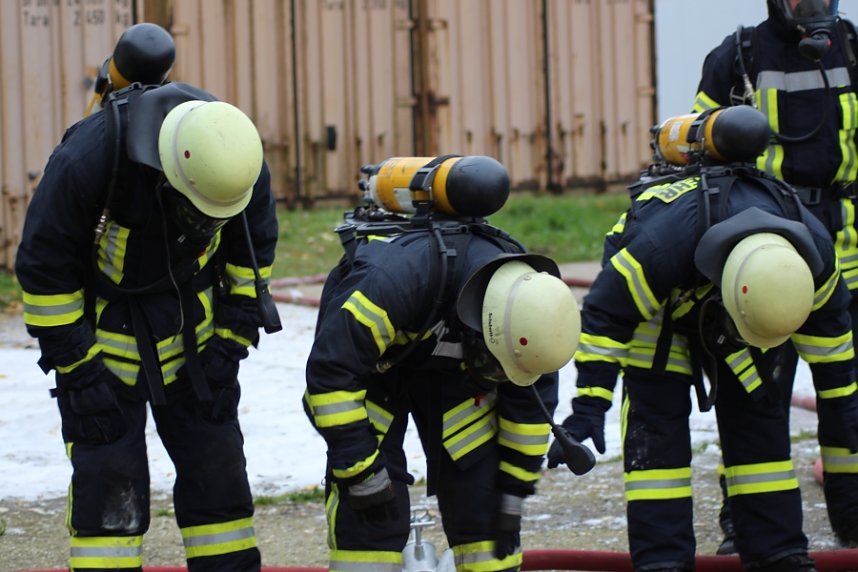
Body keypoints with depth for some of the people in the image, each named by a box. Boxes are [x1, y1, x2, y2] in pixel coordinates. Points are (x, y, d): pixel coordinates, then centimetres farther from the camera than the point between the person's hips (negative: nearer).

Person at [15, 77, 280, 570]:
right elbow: (43, 265, -20)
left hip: (191, 328, 4)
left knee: (216, 462, 7)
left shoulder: (244, 164, -18)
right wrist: (76, 367, -17)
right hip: (102, 327, -4)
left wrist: (232, 340, -3)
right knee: (108, 474, -7)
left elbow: (255, 252, 1)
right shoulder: (88, 157, -31)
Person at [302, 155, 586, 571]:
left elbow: (530, 404, -8)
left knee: (480, 494, -3)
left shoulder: (529, 298, -25)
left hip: (451, 363, 4)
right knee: (365, 507, -16)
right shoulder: (397, 276, -43)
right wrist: (361, 471, -31)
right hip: (366, 357, -4)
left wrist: (513, 495, -6)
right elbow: (331, 370, -36)